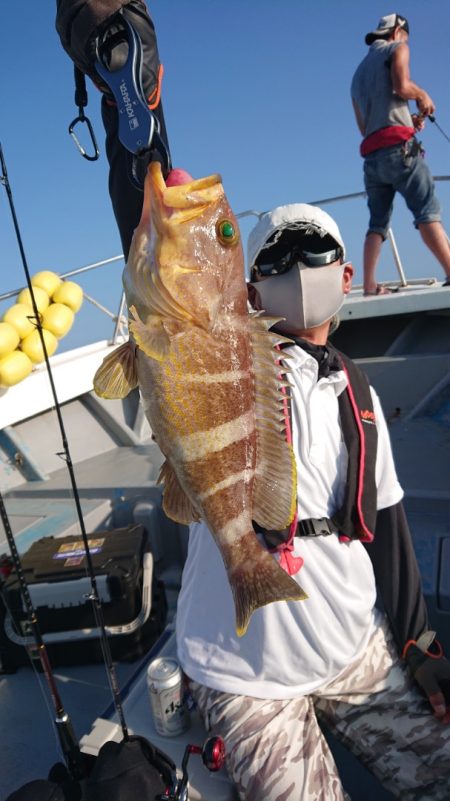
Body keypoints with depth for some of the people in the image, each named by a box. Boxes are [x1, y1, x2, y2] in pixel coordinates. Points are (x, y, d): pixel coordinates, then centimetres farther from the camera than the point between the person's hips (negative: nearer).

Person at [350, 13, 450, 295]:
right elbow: (402, 86, -10)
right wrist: (423, 95, 9)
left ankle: (370, 286, -7)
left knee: (378, 223, 3)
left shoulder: (359, 72, 31)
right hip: (398, 146, -6)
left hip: (371, 156, 7)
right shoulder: (396, 48, 11)